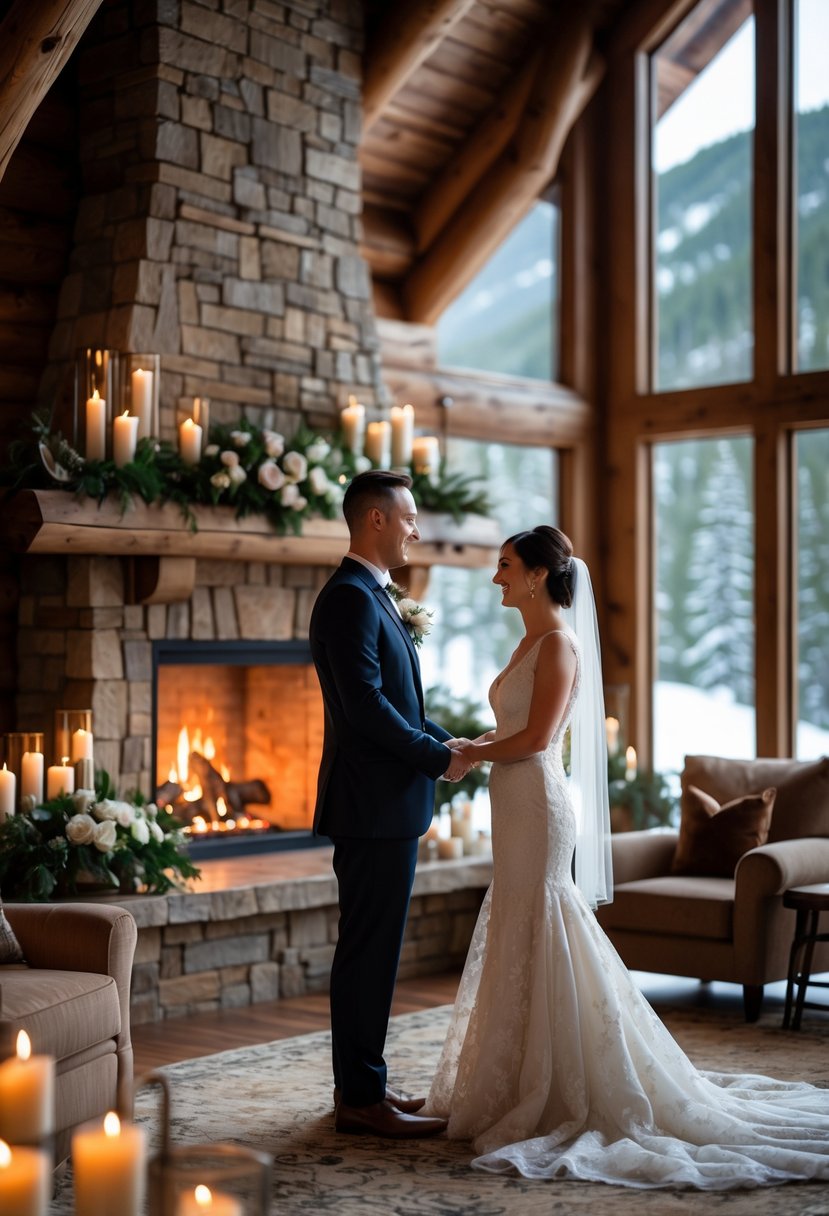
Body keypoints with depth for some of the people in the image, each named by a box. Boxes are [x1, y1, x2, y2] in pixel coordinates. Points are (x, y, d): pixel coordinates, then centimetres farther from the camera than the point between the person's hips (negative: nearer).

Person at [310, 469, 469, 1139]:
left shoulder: (373, 597, 18)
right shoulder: (351, 598, -15)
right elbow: (365, 705, -22)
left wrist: (443, 740, 8)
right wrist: (438, 757, -13)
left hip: (386, 805, 10)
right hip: (374, 805, -10)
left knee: (372, 950, 14)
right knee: (369, 951, -4)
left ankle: (361, 1085, 22)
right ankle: (362, 1099, 3)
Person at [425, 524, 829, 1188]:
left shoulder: (558, 642, -13)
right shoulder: (533, 641, 16)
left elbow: (536, 737, -19)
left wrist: (472, 753, -7)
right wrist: (469, 745, 4)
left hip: (537, 803, -10)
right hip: (519, 803, 10)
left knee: (537, 940, -4)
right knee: (522, 940, 13)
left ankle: (553, 1097, 5)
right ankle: (531, 1087, 23)